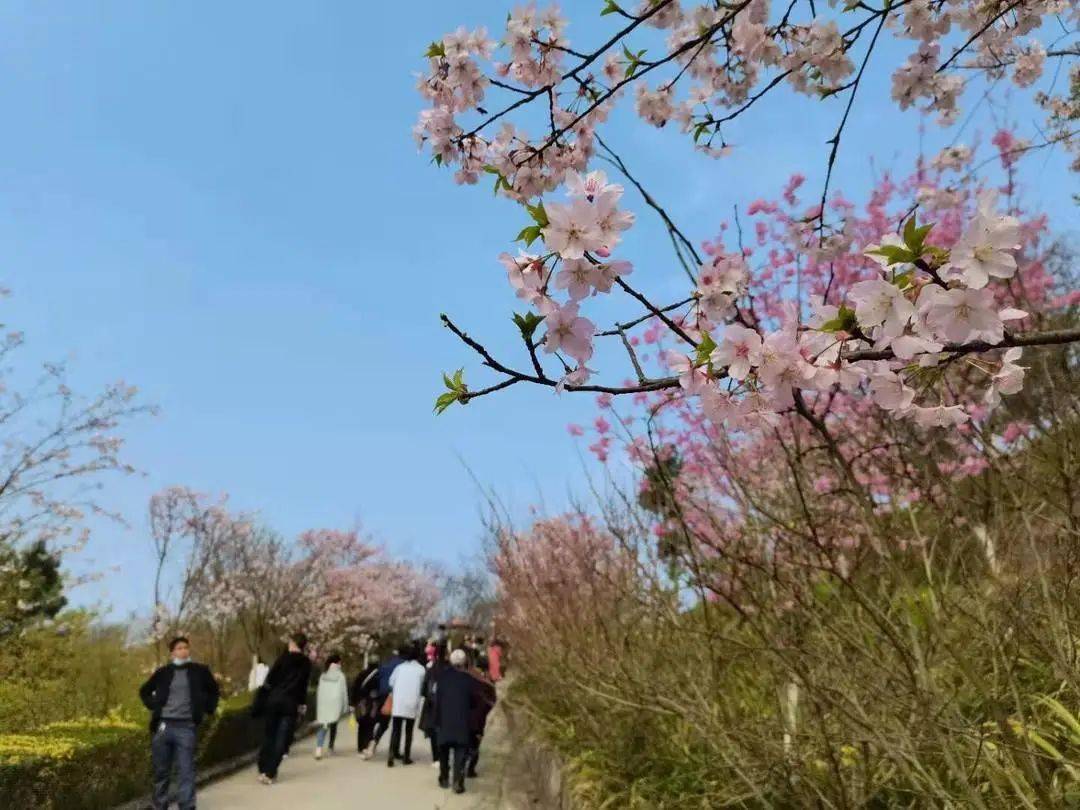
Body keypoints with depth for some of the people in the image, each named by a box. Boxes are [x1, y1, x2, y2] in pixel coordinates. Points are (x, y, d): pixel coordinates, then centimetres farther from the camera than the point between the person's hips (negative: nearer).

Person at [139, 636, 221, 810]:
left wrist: (206, 709, 8)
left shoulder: (199, 671, 6)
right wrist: (153, 706, 8)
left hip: (186, 727, -1)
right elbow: (144, 691, 22)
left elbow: (214, 691, 19)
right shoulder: (163, 672, 6)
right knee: (161, 771, 10)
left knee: (186, 771, -6)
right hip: (162, 726, 2)